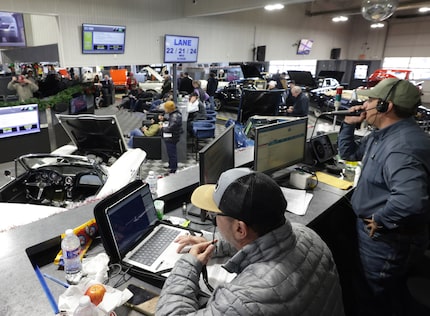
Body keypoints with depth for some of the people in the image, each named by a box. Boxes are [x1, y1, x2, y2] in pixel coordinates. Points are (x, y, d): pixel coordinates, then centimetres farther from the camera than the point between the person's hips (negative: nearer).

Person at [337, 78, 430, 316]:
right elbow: (349, 153, 14)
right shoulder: (383, 134, 2)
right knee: (392, 292, 33)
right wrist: (348, 124, 0)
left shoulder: (402, 146, -33)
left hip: (387, 238, -10)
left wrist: (379, 220, -31)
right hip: (386, 233, 10)